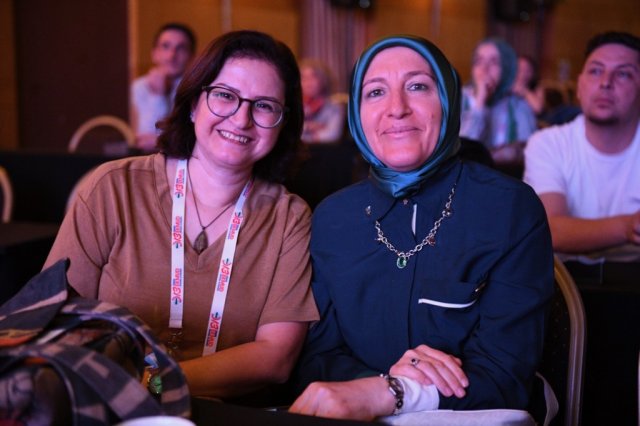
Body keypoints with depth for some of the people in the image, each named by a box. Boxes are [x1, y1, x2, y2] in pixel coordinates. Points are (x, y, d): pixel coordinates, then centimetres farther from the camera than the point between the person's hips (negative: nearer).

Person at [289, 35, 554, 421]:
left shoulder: (512, 209, -8)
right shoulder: (331, 217, 2)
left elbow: (503, 377, -11)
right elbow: (312, 357, 3)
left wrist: (382, 396, -26)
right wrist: (387, 377, -17)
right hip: (365, 421, 2)